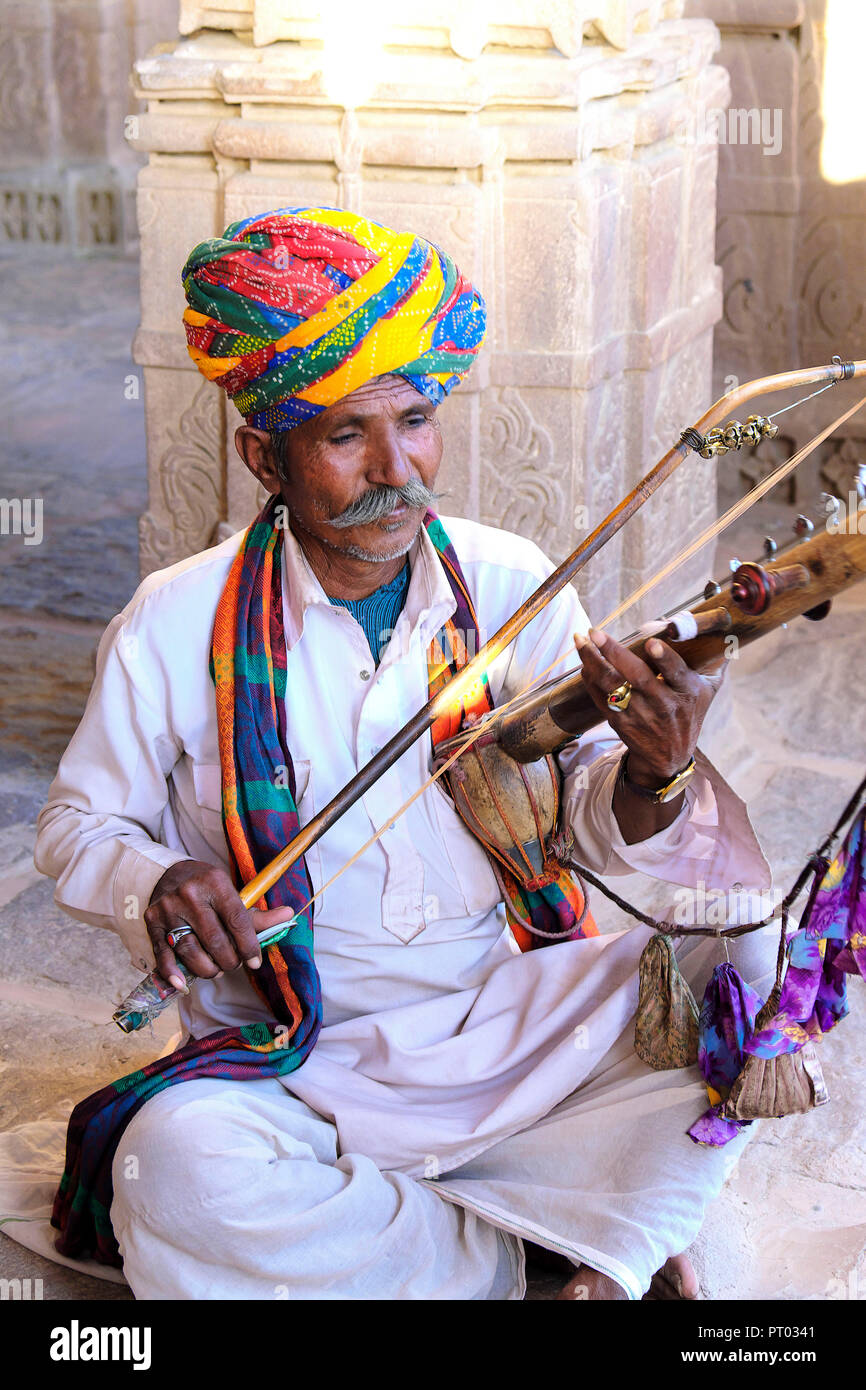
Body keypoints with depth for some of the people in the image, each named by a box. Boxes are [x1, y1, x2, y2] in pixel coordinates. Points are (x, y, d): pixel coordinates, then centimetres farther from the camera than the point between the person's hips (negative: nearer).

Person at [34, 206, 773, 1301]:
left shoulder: (510, 585, -2)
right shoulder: (176, 625, -8)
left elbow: (592, 830, -3)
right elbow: (78, 827, 4)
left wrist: (653, 776, -27)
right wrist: (155, 883, -19)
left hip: (514, 1024, 1)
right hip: (298, 1072, -1)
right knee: (183, 1169, -33)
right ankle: (578, 1244, -11)